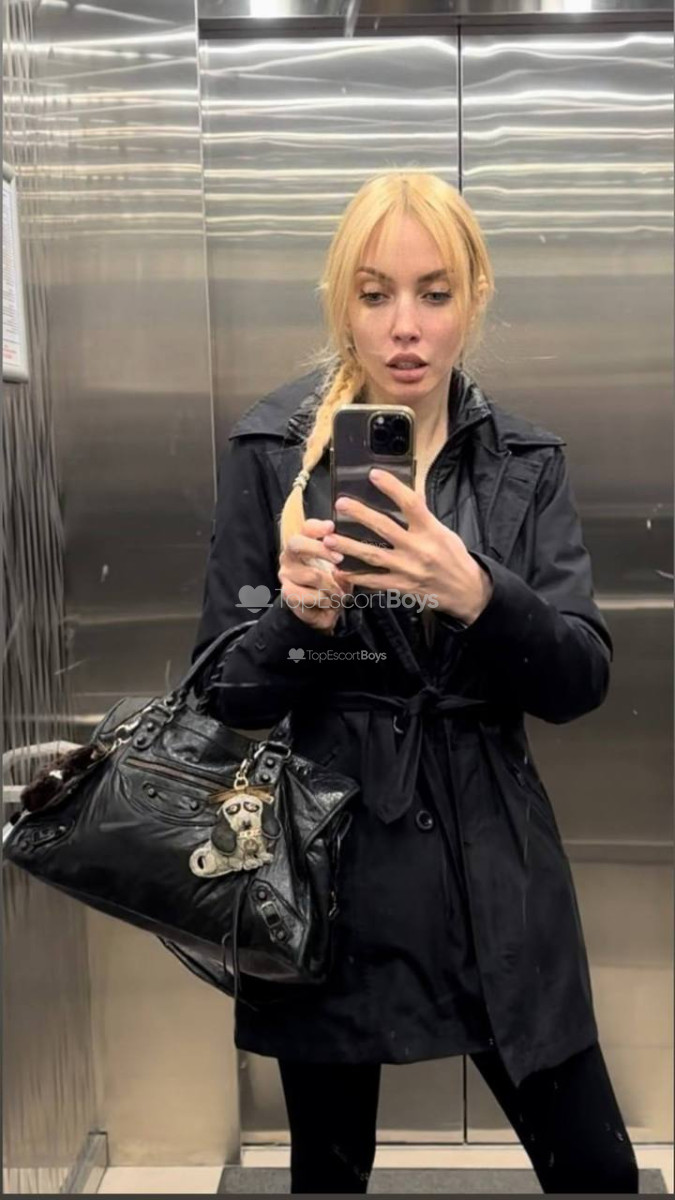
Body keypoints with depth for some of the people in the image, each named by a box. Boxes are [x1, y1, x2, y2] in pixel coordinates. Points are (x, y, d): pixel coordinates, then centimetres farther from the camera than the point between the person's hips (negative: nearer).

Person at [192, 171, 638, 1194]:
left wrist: (478, 596, -26)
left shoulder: (526, 462, 2)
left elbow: (581, 681, -6)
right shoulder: (271, 453, -4)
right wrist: (301, 618, -24)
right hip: (324, 868, -1)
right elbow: (226, 696, -3)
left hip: (491, 870, 2)